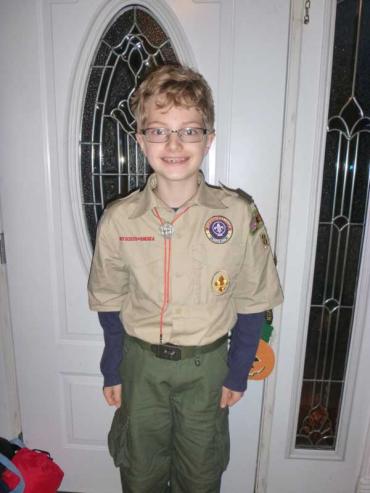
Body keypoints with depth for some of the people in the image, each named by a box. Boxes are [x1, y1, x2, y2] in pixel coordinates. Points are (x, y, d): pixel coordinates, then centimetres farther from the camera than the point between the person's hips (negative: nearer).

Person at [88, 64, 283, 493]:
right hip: (141, 364, 1)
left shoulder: (239, 215, -16)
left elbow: (252, 304, -6)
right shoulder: (118, 220, -12)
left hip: (207, 366, 0)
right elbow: (109, 304, 0)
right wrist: (111, 371, 6)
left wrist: (237, 374, 0)